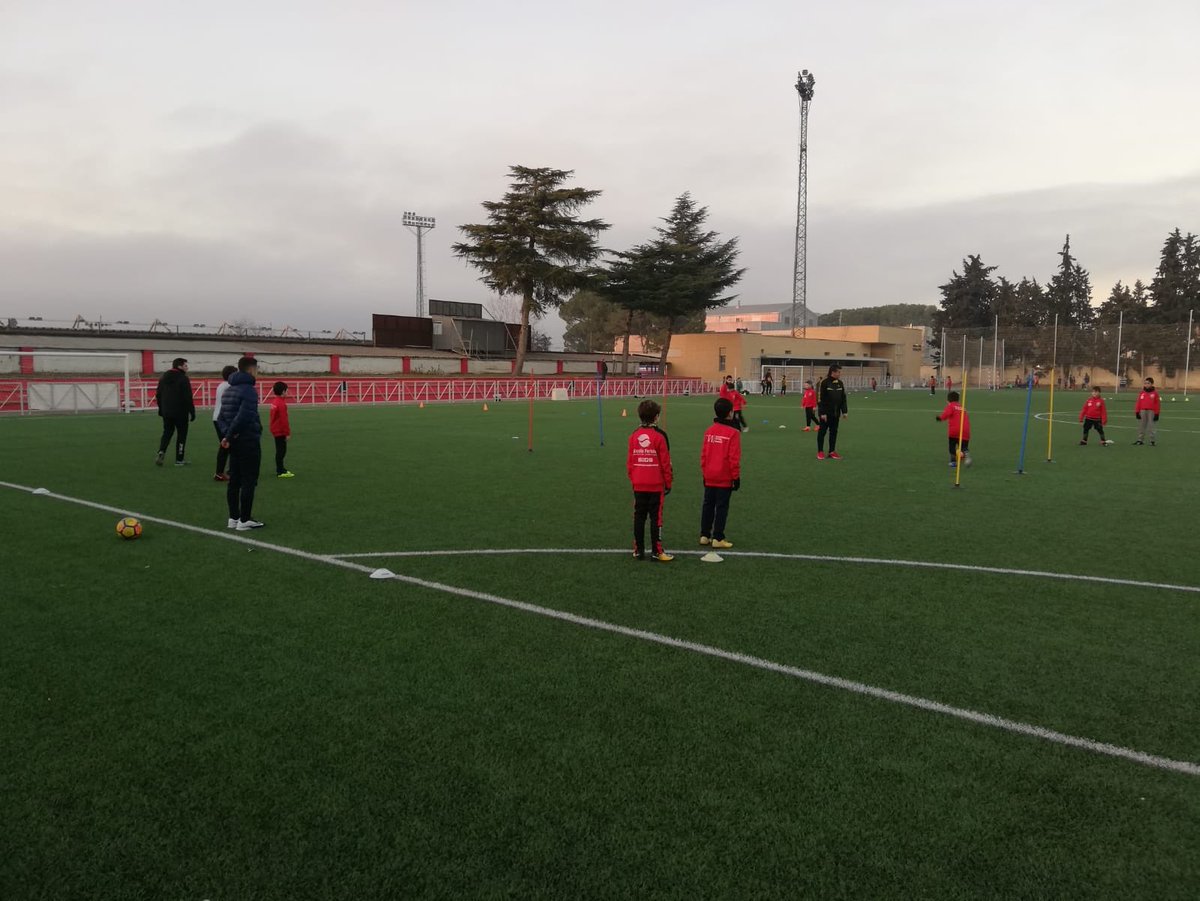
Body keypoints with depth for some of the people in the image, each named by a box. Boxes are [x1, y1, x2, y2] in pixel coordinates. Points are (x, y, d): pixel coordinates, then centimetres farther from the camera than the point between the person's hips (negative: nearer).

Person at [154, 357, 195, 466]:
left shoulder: (164, 378, 10)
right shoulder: (183, 378, -12)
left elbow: (158, 395, 15)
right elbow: (188, 398, -17)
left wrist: (161, 408, 24)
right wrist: (192, 412, -12)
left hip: (166, 412, 6)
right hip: (180, 412, -6)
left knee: (167, 432, 17)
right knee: (181, 434, 5)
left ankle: (161, 452, -5)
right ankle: (179, 460, 9)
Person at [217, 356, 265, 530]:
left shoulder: (229, 390, 15)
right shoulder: (249, 390, -15)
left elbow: (221, 416, 13)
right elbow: (243, 417, -24)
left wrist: (226, 433, -2)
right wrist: (229, 435, -12)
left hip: (235, 442, 9)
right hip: (248, 442, -9)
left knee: (234, 480, 12)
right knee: (248, 481, -3)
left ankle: (233, 518, 17)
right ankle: (244, 521, -1)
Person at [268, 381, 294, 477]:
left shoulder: (274, 402, 10)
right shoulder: (281, 403, -19)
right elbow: (284, 420, -21)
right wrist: (287, 433, -17)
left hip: (276, 430, 9)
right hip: (280, 431, -9)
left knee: (280, 450, 17)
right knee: (281, 450, -5)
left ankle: (280, 469, 25)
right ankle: (280, 472, -2)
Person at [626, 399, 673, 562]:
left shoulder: (634, 436, 2)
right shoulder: (659, 435, -9)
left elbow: (629, 461, 5)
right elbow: (665, 462, -8)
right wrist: (668, 483, 2)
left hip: (638, 485, 4)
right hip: (656, 485, -4)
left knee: (639, 517, 10)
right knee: (656, 517, 1)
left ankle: (638, 550, 15)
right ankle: (656, 551, 2)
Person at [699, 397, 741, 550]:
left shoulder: (709, 431, 2)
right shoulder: (733, 432, -14)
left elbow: (703, 454, 6)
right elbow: (734, 458, -14)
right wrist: (736, 477, -4)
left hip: (709, 478, 5)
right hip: (724, 478, -5)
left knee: (708, 505, 14)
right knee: (722, 507, 2)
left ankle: (705, 535, 20)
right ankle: (717, 538, 4)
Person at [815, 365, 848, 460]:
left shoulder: (840, 383, 8)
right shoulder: (824, 382, -12)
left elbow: (843, 398, 13)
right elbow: (820, 398, -14)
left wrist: (844, 411, 8)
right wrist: (822, 413, -17)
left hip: (836, 413, 6)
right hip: (826, 413, -6)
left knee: (834, 432, 8)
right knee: (822, 431, 2)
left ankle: (832, 451, 16)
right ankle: (820, 452, 10)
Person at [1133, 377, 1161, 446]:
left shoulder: (1155, 393, -1)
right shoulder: (1142, 393, 6)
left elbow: (1157, 404, -2)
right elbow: (1138, 403, 6)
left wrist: (1157, 413, -5)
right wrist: (1137, 412, 0)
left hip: (1151, 412, -3)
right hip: (1142, 411, 3)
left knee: (1152, 426, 0)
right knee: (1141, 426, 8)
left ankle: (1152, 441, 6)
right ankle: (1140, 440, 15)